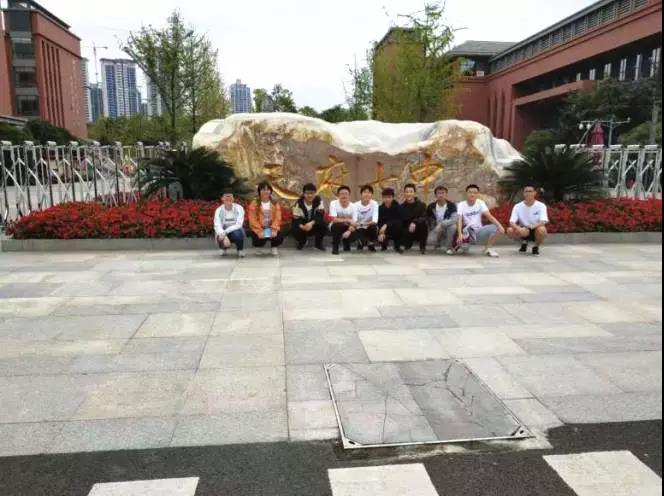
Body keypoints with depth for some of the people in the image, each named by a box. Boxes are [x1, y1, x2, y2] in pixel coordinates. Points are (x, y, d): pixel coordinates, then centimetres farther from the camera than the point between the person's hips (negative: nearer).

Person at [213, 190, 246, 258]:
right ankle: (224, 247, 8)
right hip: (224, 233, 2)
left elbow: (238, 225, -24)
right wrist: (224, 236, -41)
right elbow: (217, 226, -22)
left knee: (238, 233, -37)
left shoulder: (239, 208, -14)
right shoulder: (219, 210, -9)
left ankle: (240, 249, -3)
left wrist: (225, 232, -35)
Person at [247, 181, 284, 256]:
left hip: (271, 228, 2)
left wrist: (274, 230, -22)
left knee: (279, 238, -25)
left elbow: (277, 218, -6)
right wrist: (259, 231, -23)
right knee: (258, 241, -28)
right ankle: (259, 247, 15)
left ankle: (274, 247, 15)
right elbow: (253, 219, -12)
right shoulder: (254, 204, -5)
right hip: (258, 229, -2)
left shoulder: (275, 204, 2)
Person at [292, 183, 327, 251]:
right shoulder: (299, 203, -17)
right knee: (295, 230, -30)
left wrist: (311, 223, -43)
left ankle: (318, 243, 0)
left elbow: (320, 215, -24)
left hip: (314, 224, 0)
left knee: (323, 225, -30)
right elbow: (296, 219, -18)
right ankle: (302, 242, 10)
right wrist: (301, 226, -40)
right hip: (303, 225, 0)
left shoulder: (319, 201, -16)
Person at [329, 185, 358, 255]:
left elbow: (354, 223, -19)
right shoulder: (333, 204, -20)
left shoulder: (353, 206, -15)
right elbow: (334, 220, -28)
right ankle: (335, 247, -14)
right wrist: (348, 220, -36)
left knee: (355, 234, -29)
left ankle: (346, 242, 10)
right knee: (337, 225, -37)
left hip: (348, 227, 2)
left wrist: (349, 231, -38)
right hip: (337, 227, -2)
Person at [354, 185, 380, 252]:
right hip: (360, 229, 1)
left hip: (370, 228, -1)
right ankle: (361, 243, 12)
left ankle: (371, 245, -4)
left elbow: (375, 220, -24)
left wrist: (364, 223, -42)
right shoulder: (356, 205, -12)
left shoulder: (374, 204, -13)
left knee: (374, 226, -33)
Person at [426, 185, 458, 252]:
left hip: (448, 229, -2)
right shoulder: (431, 207, -5)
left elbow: (454, 219, -27)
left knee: (453, 226, -35)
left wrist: (441, 224, -36)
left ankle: (449, 247, -14)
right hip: (437, 230, 2)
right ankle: (437, 243, 14)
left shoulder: (452, 205, -13)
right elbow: (428, 221, 8)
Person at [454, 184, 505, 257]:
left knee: (496, 228, -21)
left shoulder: (480, 203, 0)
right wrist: (460, 234, -39)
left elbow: (489, 216, -12)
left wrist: (499, 225, -30)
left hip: (479, 231, 3)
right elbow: (459, 220, -21)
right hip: (467, 232, -3)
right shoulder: (461, 205, -7)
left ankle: (488, 248, -2)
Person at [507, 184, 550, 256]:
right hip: (523, 232, 2)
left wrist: (531, 227, -41)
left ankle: (536, 247, -4)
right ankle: (524, 243, 6)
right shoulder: (517, 206, -8)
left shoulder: (541, 206, -11)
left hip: (535, 231, -2)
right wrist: (519, 228, -38)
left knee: (541, 229, -36)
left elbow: (543, 222, -22)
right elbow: (512, 222, -16)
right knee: (510, 230, -27)